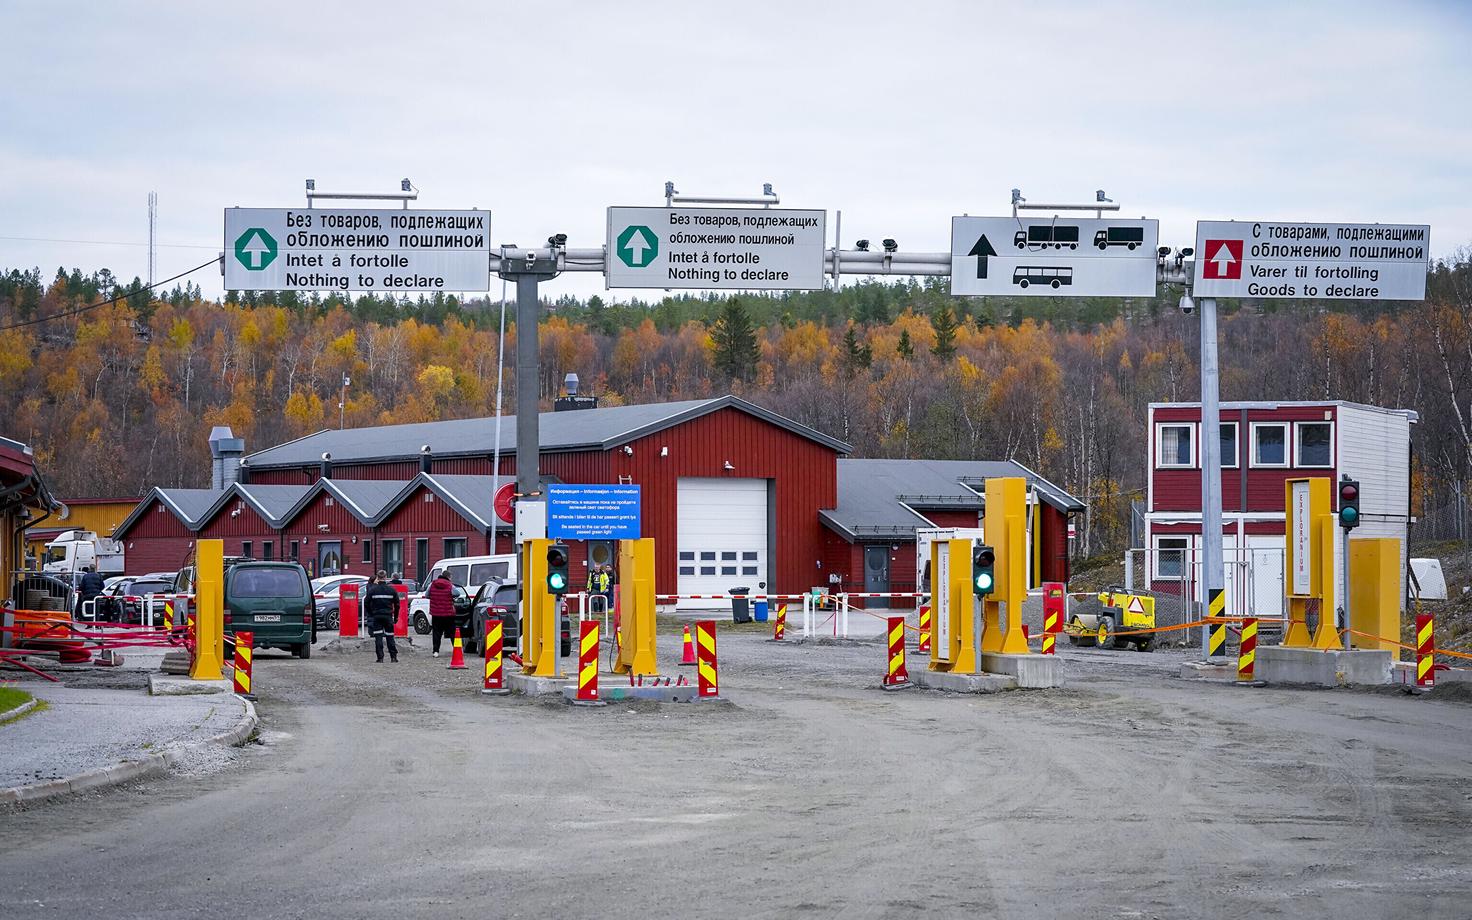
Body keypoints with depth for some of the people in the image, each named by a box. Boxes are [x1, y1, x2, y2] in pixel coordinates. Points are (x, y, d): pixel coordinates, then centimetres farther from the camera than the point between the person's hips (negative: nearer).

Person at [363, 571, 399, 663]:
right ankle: (393, 656, 7)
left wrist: (370, 614, 11)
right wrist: (396, 616, 15)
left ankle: (380, 657, -4)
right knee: (390, 636, 8)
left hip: (376, 616, -1)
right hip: (388, 615, 1)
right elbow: (397, 604, 5)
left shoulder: (372, 589, -4)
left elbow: (366, 603, -1)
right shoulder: (391, 589, 0)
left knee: (378, 637, 1)